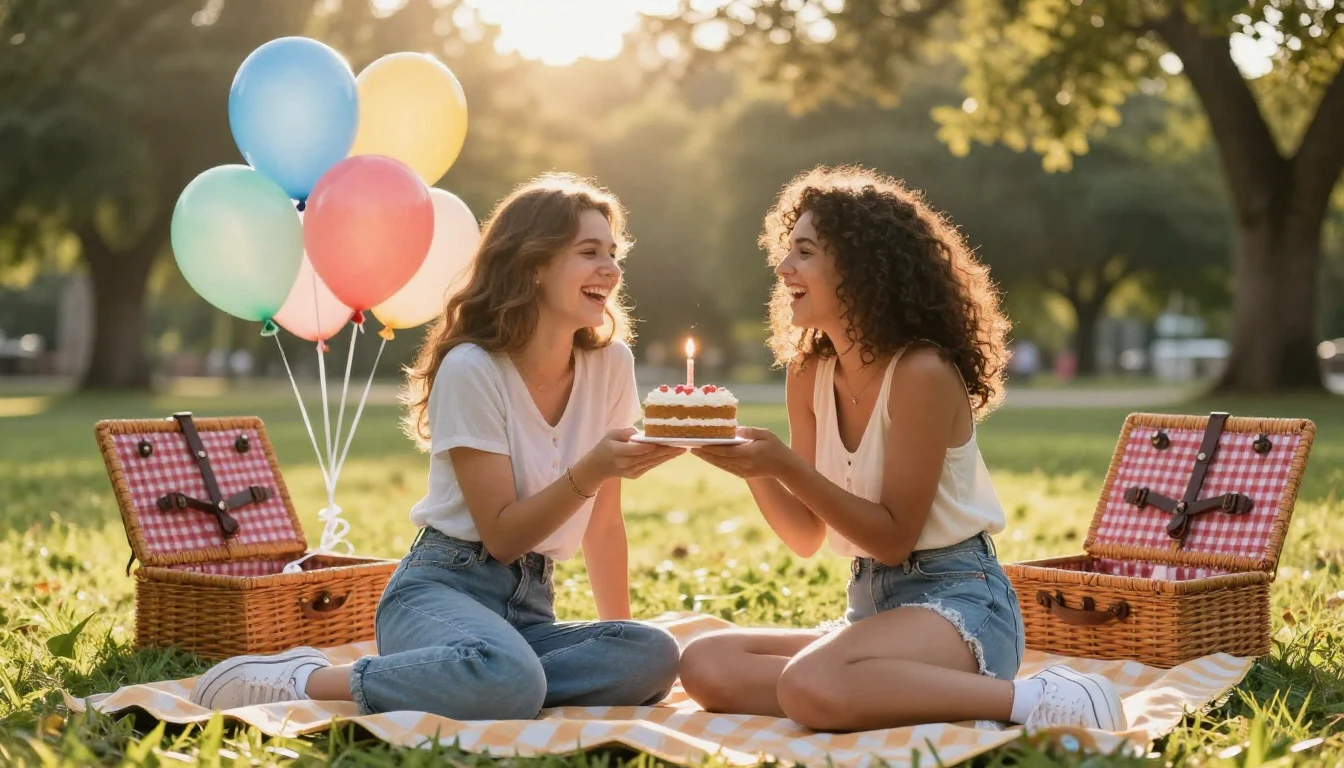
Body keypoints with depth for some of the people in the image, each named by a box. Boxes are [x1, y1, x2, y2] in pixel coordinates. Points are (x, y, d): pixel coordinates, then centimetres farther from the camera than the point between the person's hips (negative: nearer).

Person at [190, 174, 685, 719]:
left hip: (530, 604, 6)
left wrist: (619, 627, 11)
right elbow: (502, 536, -12)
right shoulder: (471, 371, -12)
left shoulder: (610, 365, 3)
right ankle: (300, 683, -18)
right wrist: (589, 472, -25)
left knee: (650, 656, -28)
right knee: (509, 680, -41)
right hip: (442, 588, -6)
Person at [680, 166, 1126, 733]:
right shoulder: (809, 374, 6)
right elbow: (806, 537, 8)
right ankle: (938, 695, -10)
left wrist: (787, 466, -22)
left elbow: (895, 537, -15)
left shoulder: (921, 372, -15)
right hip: (871, 602, 8)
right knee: (706, 666, -12)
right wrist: (753, 467, -10)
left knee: (814, 686, -36)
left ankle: (1030, 700, -19)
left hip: (958, 602, -8)